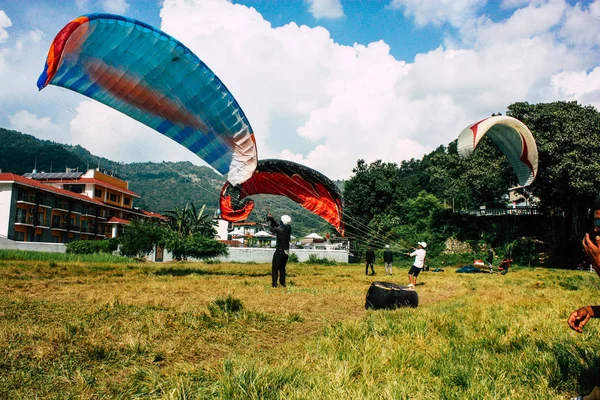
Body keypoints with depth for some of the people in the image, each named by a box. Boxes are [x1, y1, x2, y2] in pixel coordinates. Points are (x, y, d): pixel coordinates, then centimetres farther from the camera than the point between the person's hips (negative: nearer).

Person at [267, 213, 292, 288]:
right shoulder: (289, 228, 0)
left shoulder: (280, 229, -19)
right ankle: (282, 282, 21)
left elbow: (273, 230, -1)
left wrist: (271, 221, 12)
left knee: (275, 268, 2)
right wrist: (272, 220, 7)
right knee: (282, 268, 19)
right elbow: (278, 226, 11)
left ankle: (274, 283, -1)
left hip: (279, 251, -7)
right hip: (286, 252, 7)